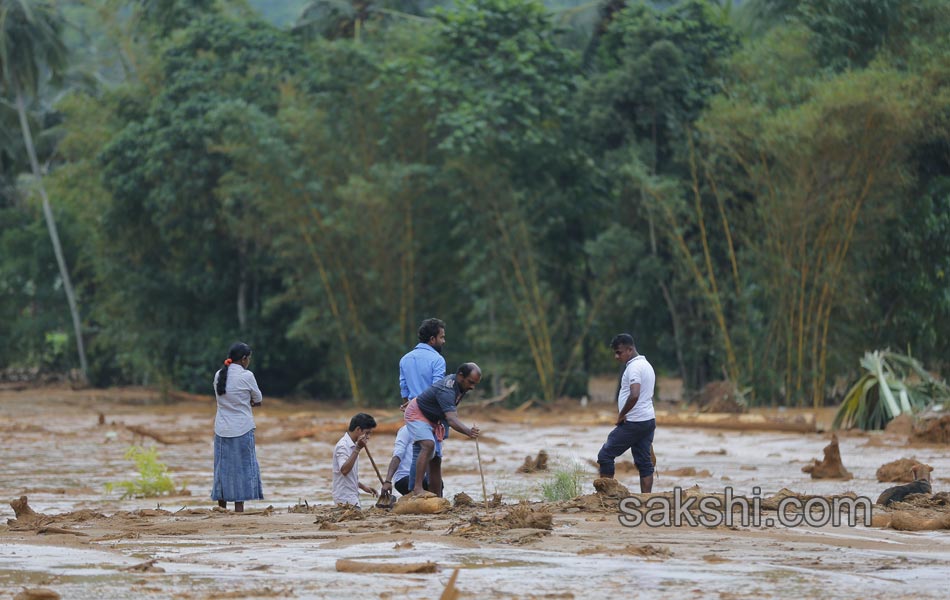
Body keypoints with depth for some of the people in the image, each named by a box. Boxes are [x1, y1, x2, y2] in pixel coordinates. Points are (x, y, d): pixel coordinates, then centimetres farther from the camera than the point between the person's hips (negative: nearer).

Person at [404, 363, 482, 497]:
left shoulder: (459, 385, -5)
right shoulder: (447, 390, -34)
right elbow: (452, 420, -47)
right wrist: (469, 432, -61)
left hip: (433, 420, 9)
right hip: (417, 415, -9)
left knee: (436, 460, 4)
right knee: (428, 445, -33)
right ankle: (417, 489, -36)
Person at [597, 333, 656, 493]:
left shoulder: (634, 367, -16)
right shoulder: (646, 365, 18)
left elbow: (634, 395, -29)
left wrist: (621, 415, -16)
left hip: (633, 423, -10)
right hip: (649, 420, 10)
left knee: (605, 455, -1)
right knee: (644, 462, 7)